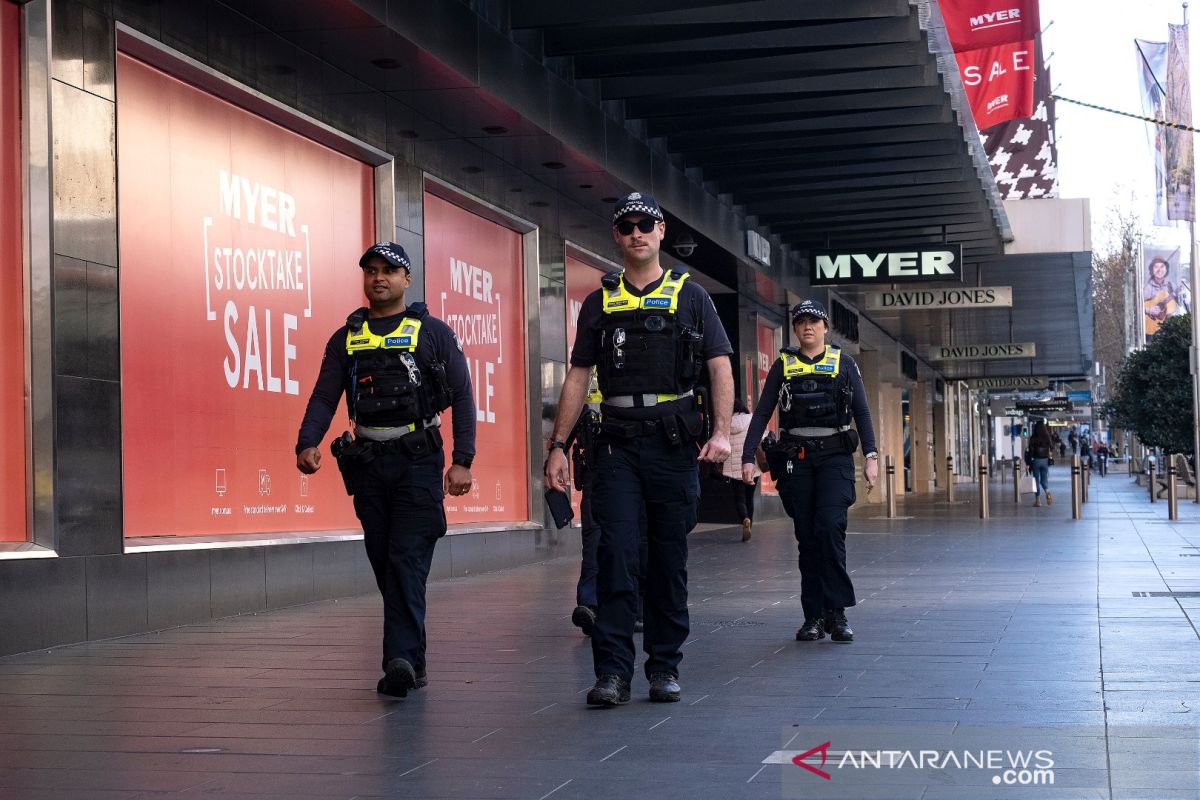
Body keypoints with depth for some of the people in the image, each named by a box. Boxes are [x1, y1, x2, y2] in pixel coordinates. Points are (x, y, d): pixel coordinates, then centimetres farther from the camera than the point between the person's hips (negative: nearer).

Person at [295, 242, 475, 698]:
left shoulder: (433, 333, 4)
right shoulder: (346, 339, 13)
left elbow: (462, 397, 0)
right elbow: (324, 398, 7)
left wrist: (462, 461, -10)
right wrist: (307, 443, -12)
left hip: (418, 463, -4)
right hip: (368, 465, 4)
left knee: (407, 562, -14)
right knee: (385, 567, 6)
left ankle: (401, 658, -21)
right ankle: (412, 664, 14)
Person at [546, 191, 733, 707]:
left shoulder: (690, 296, 8)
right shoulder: (599, 303, 12)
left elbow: (720, 369, 2)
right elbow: (577, 377, 12)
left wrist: (721, 432, -12)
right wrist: (558, 446, 5)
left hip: (674, 442, -1)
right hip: (617, 444, 1)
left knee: (670, 559, 4)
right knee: (617, 555, -7)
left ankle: (665, 668, 13)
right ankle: (613, 673, -6)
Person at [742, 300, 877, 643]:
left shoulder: (843, 364, 8)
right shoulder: (783, 366, 10)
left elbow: (862, 412, 6)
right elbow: (762, 413, 6)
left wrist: (871, 457, -4)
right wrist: (748, 457, -4)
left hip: (835, 456, -2)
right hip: (796, 458, 2)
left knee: (830, 527, -17)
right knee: (807, 537, 2)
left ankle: (836, 612, -13)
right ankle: (814, 616, 7)